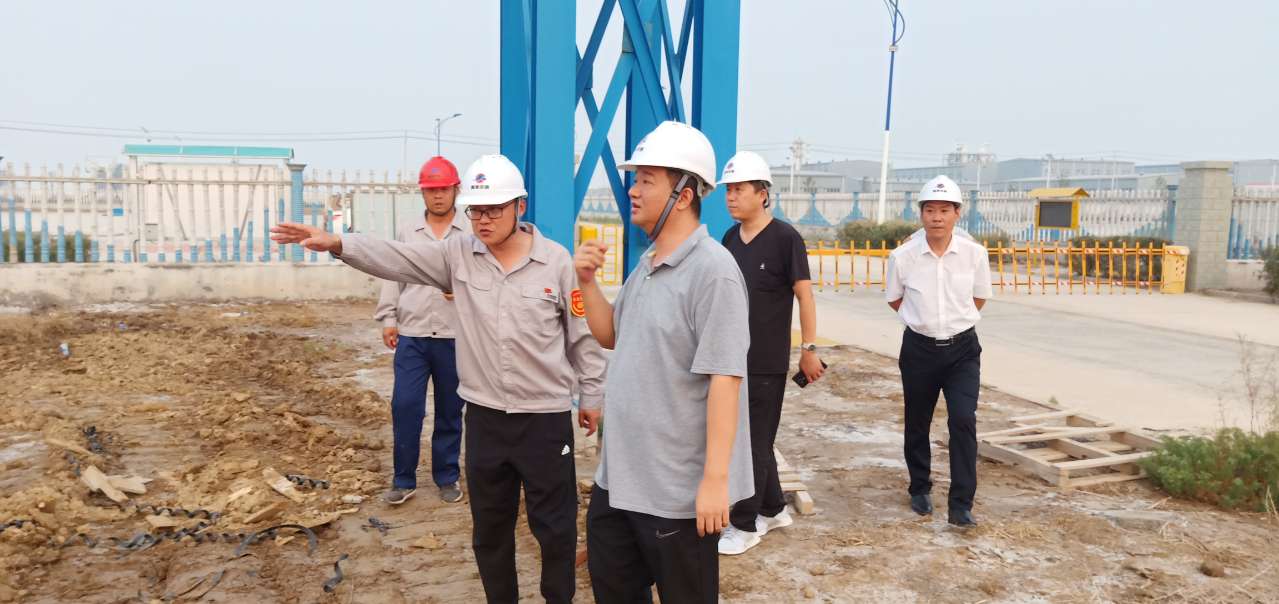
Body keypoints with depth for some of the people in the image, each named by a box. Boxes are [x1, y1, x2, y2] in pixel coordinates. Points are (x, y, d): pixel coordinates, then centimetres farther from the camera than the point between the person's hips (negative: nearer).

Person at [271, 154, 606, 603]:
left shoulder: (557, 261, -8)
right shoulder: (457, 254, 0)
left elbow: (584, 334, -1)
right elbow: (394, 259, -8)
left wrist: (593, 395, 4)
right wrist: (338, 244, -24)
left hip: (546, 417, -3)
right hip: (484, 415, 4)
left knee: (554, 525, 9)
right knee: (489, 525, 17)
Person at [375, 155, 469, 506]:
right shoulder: (407, 233, 10)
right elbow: (393, 278, 11)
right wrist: (388, 318, 4)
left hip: (454, 337, -1)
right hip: (411, 335, 2)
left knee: (450, 411, 9)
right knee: (404, 406, -2)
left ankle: (447, 477, 23)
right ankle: (404, 480, 12)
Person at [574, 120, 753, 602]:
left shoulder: (712, 270, -20)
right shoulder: (646, 264, 8)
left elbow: (724, 378, -23)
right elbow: (610, 336, 18)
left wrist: (715, 478, -24)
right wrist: (587, 282, 1)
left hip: (677, 487, -9)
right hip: (620, 473, 9)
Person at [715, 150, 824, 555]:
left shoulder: (785, 238, -11)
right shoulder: (730, 238, 8)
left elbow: (804, 294, -9)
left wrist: (809, 348, -11)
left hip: (766, 362, -7)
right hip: (731, 356, 7)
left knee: (753, 444, 2)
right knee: (753, 440, 16)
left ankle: (745, 525, 14)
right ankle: (773, 509, 32)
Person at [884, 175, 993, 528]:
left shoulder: (974, 254, -8)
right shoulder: (902, 257, -11)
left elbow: (980, 297, 9)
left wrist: (955, 319, 10)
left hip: (962, 349, 0)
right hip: (919, 348, 0)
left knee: (963, 422, -11)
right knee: (917, 424, 13)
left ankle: (961, 505, -3)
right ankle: (920, 490, 35)